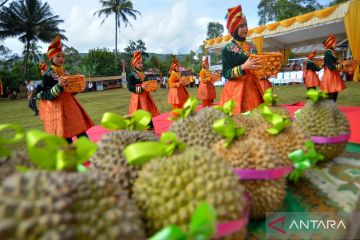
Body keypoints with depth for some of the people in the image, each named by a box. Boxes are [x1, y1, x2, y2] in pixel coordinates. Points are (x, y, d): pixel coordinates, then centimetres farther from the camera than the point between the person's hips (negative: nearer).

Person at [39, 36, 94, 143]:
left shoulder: (65, 73, 12)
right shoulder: (47, 75, -9)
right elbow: (48, 96, -13)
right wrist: (59, 85, -26)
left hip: (69, 106, 7)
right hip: (57, 109, -7)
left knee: (83, 136, 6)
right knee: (66, 140, -4)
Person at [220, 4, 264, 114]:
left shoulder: (252, 46, 12)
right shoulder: (227, 49, -4)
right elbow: (226, 73, -10)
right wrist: (244, 67, -22)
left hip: (254, 86, 6)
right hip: (236, 89, -5)